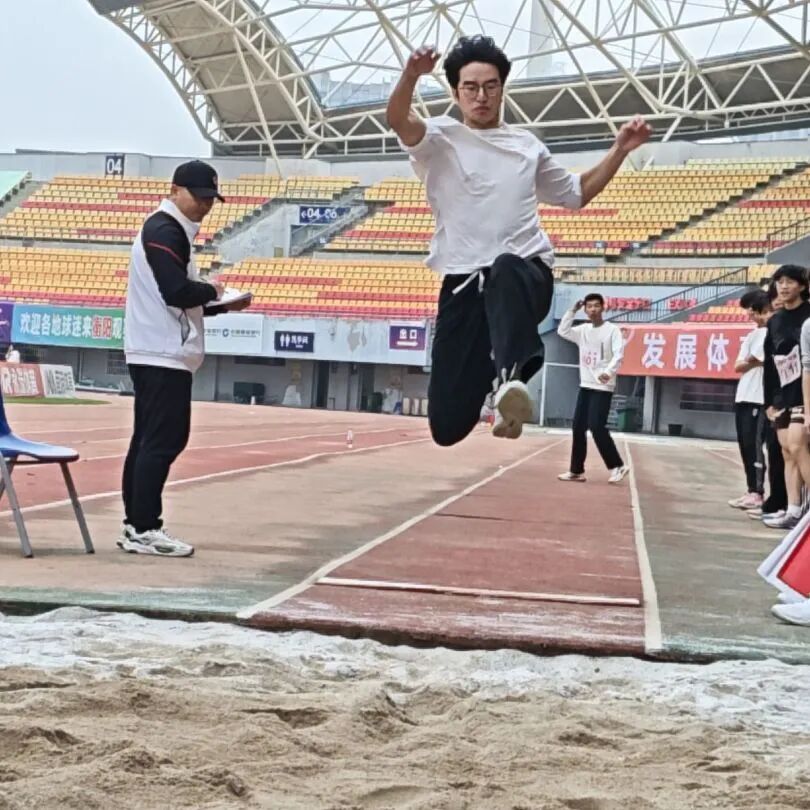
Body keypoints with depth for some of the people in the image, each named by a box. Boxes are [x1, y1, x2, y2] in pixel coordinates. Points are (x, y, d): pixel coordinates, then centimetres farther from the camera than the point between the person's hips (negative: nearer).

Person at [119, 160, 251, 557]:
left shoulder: (171, 230, 20)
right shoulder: (165, 231, -12)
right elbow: (178, 292, -23)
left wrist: (223, 304, 10)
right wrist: (213, 290, -6)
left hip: (156, 354, 11)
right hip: (164, 355, -11)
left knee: (149, 439, 11)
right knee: (165, 439, -10)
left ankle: (135, 525, 15)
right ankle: (144, 529, -9)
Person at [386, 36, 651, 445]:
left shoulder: (527, 146, 19)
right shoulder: (441, 139, 8)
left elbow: (576, 193, 32)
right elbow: (398, 120, -15)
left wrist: (620, 150, 20)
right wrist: (411, 76, -35)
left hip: (527, 273, 1)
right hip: (464, 282, 0)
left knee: (505, 271, -42)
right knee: (447, 425, -6)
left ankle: (510, 378, -61)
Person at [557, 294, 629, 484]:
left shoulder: (612, 330, -8)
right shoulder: (583, 330, 10)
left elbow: (618, 354, -17)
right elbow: (562, 331, 12)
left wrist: (609, 372, -34)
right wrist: (573, 310, 3)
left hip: (603, 387, -7)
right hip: (585, 386, 7)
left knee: (596, 427, -15)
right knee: (578, 427, 6)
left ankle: (617, 466, -6)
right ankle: (577, 470, 14)